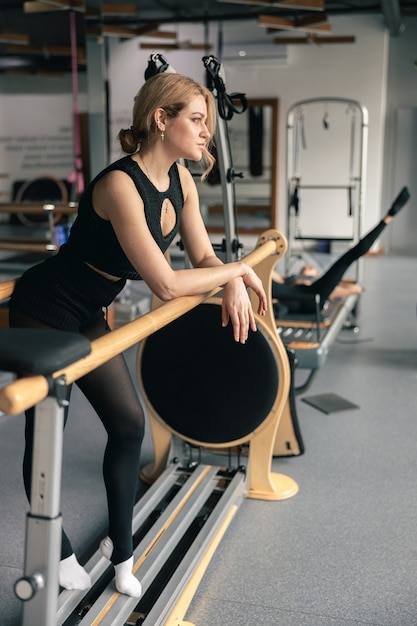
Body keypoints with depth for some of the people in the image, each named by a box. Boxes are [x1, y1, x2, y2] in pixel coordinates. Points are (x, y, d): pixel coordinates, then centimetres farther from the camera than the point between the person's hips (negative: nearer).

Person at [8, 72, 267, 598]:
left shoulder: (180, 179, -3)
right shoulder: (120, 185, -29)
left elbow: (203, 255, 4)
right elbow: (165, 284, -31)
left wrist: (234, 286, -17)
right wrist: (237, 270, -18)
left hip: (90, 315, 8)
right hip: (43, 313, -8)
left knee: (128, 424, 7)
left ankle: (120, 548, 25)